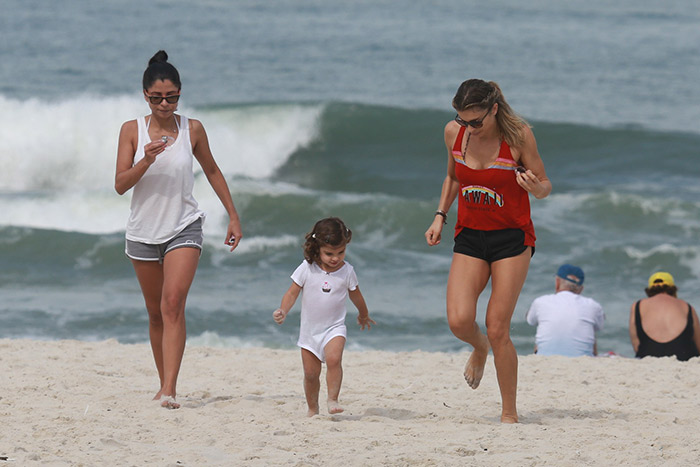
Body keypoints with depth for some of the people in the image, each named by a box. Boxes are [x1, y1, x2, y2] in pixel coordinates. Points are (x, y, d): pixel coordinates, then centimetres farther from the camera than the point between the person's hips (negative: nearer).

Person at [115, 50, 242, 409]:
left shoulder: (192, 130, -2)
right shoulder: (132, 130, -4)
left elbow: (212, 171, 14)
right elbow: (121, 185, -9)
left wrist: (233, 216, 15)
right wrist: (147, 160, -25)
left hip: (184, 228, -2)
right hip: (144, 230, 2)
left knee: (173, 303, -18)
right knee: (155, 312, 12)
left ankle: (169, 391, -25)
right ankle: (164, 384, 27)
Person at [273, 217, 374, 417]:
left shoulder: (347, 271, -6)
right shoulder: (307, 268, -10)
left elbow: (355, 295, 12)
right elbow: (292, 292, -6)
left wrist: (364, 315, 29)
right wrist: (283, 311, -25)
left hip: (334, 328, -1)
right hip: (309, 330, 1)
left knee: (333, 359, -27)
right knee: (310, 373, 4)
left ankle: (333, 400, -20)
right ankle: (312, 409, 22)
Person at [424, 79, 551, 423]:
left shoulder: (518, 136, -15)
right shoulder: (454, 133, -4)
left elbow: (544, 187, -5)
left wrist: (534, 185, -28)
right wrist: (440, 217, 7)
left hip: (511, 238, -3)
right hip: (469, 236, 3)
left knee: (497, 330, -8)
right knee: (459, 321, -15)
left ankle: (509, 413, 7)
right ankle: (479, 348, 24)